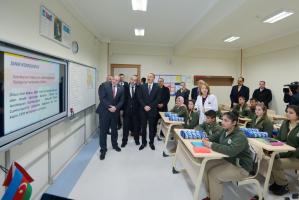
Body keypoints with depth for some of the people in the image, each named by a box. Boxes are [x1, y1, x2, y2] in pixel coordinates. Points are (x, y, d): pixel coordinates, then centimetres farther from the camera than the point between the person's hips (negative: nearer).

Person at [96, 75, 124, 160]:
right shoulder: (104, 85, -8)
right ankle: (103, 149, 16)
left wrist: (116, 107, -14)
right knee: (103, 130, 2)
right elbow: (102, 98, -14)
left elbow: (121, 101, 2)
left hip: (115, 111, 3)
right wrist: (109, 106, -18)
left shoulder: (121, 89, 1)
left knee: (114, 129, 17)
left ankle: (115, 145, 38)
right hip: (104, 111, -3)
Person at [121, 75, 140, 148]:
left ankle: (136, 140, 29)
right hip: (127, 109, 0)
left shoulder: (139, 88, 0)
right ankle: (124, 141, 23)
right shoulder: (125, 87, 0)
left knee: (136, 126, 12)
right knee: (126, 126, 9)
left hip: (136, 110, 0)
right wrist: (123, 108, -5)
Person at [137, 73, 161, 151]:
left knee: (152, 127, 8)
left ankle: (151, 142, 22)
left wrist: (150, 106, -12)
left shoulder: (157, 87, 0)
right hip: (143, 110, 1)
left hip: (152, 110, -1)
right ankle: (143, 142, 20)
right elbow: (140, 98, 0)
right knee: (143, 127, 7)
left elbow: (158, 99, -5)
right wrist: (144, 106, -11)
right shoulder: (142, 86, 5)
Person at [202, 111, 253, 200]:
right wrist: (207, 139, -6)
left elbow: (231, 151, -42)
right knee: (206, 166, -6)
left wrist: (211, 145, -37)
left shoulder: (240, 137, -26)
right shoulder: (225, 131, 0)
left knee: (214, 175, -22)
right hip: (227, 160, 8)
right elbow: (215, 136, 18)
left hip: (241, 167, -8)